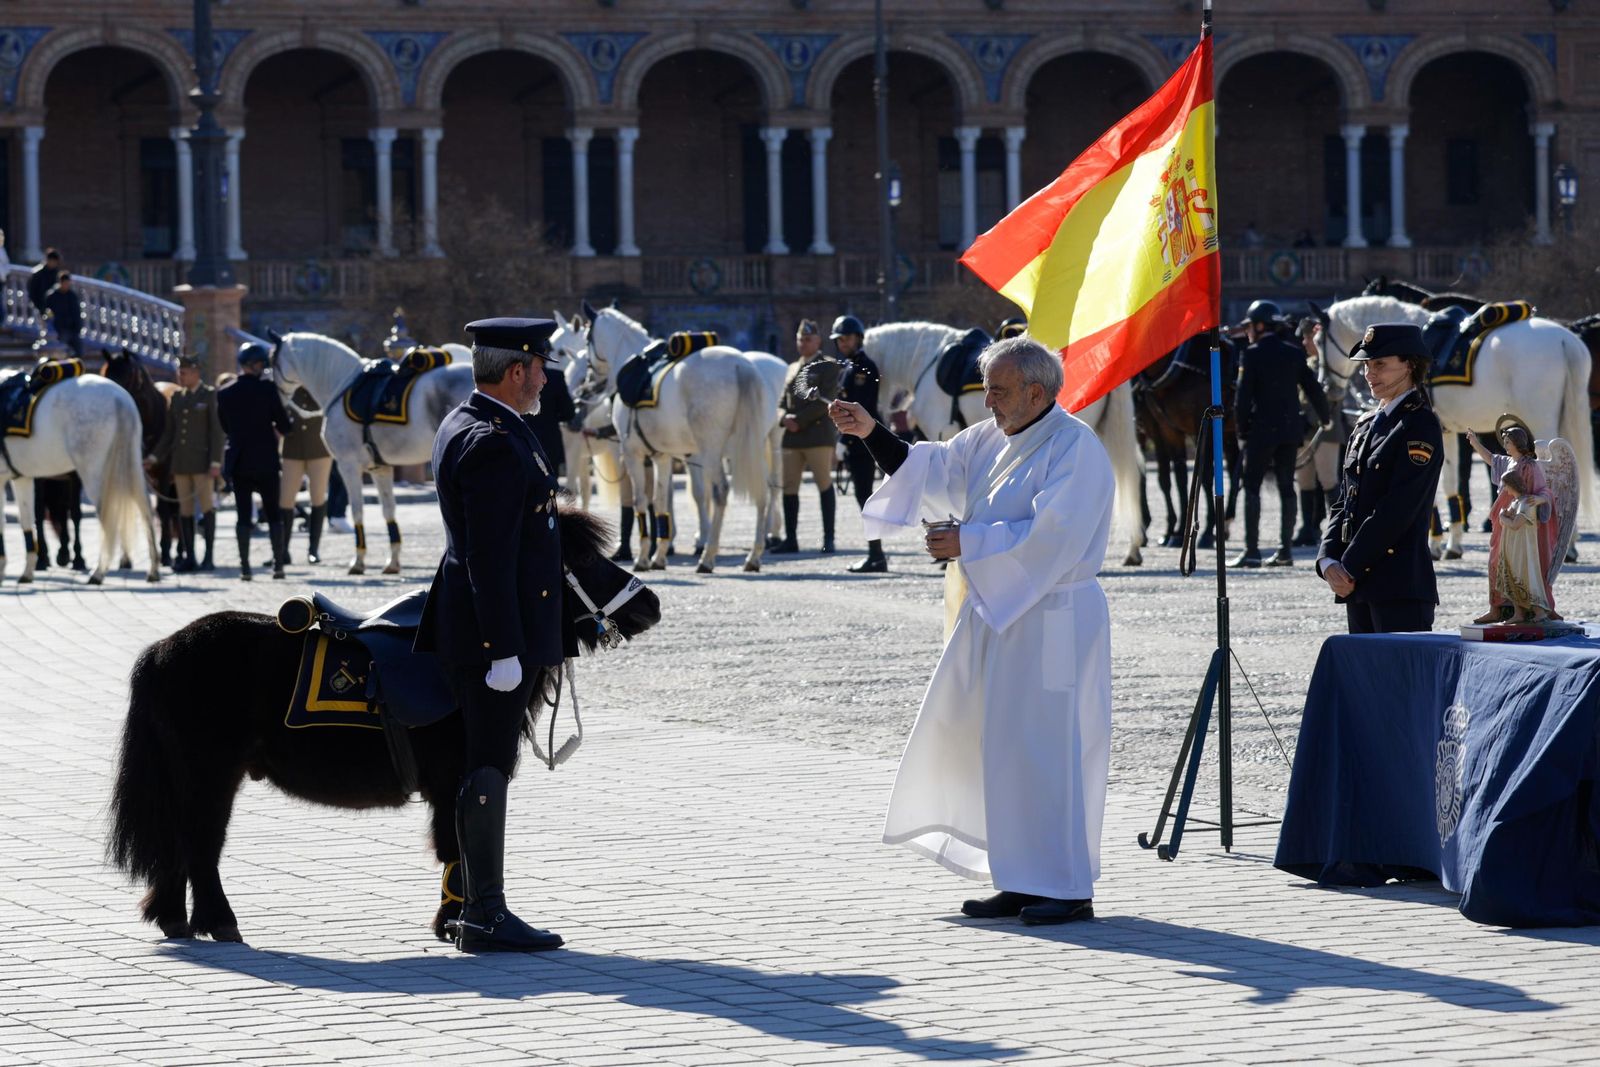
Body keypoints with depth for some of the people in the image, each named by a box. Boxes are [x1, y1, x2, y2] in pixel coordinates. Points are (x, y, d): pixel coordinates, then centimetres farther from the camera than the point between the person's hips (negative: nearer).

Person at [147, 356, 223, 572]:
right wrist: (155, 457, 6)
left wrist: (215, 462, -15)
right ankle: (188, 557, 11)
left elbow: (216, 431, -8)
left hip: (202, 460, -6)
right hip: (180, 463, 6)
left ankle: (209, 557, 0)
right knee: (185, 509, 7)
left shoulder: (210, 396, -4)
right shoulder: (177, 397, 12)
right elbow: (169, 432, 14)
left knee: (206, 506, -3)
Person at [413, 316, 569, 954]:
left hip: (488, 626, 11)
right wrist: (504, 650, -23)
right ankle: (484, 918, -3)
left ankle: (483, 909, 18)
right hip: (498, 626, -11)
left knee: (489, 766, 13)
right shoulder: (493, 444, -19)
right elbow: (490, 557, -23)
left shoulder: (465, 425, 14)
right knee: (489, 768, -6)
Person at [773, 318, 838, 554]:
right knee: (789, 487, 2)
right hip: (792, 436, 7)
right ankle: (790, 538, 5)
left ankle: (828, 538, -2)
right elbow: (782, 401, 17)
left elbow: (825, 402, -11)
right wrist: (786, 418, -4)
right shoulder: (793, 368, 20)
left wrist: (800, 419, -16)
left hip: (819, 434, -6)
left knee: (824, 484, -3)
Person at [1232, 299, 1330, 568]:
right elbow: (1313, 388, 10)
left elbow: (1243, 397, -11)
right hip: (1290, 430, 5)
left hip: (1262, 430, -5)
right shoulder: (1294, 353, 7)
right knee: (1286, 487, 8)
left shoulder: (1252, 355, -8)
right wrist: (1326, 418, 24)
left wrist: (1241, 431, -2)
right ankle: (1285, 550, 8)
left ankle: (1252, 550, -5)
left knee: (1252, 486, 0)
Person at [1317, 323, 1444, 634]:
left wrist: (1349, 567, -14)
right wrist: (1328, 561, -1)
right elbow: (1344, 501, 16)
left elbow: (1397, 509, -15)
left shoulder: (1421, 425, -7)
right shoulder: (1366, 425, 18)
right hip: (1359, 586, 8)